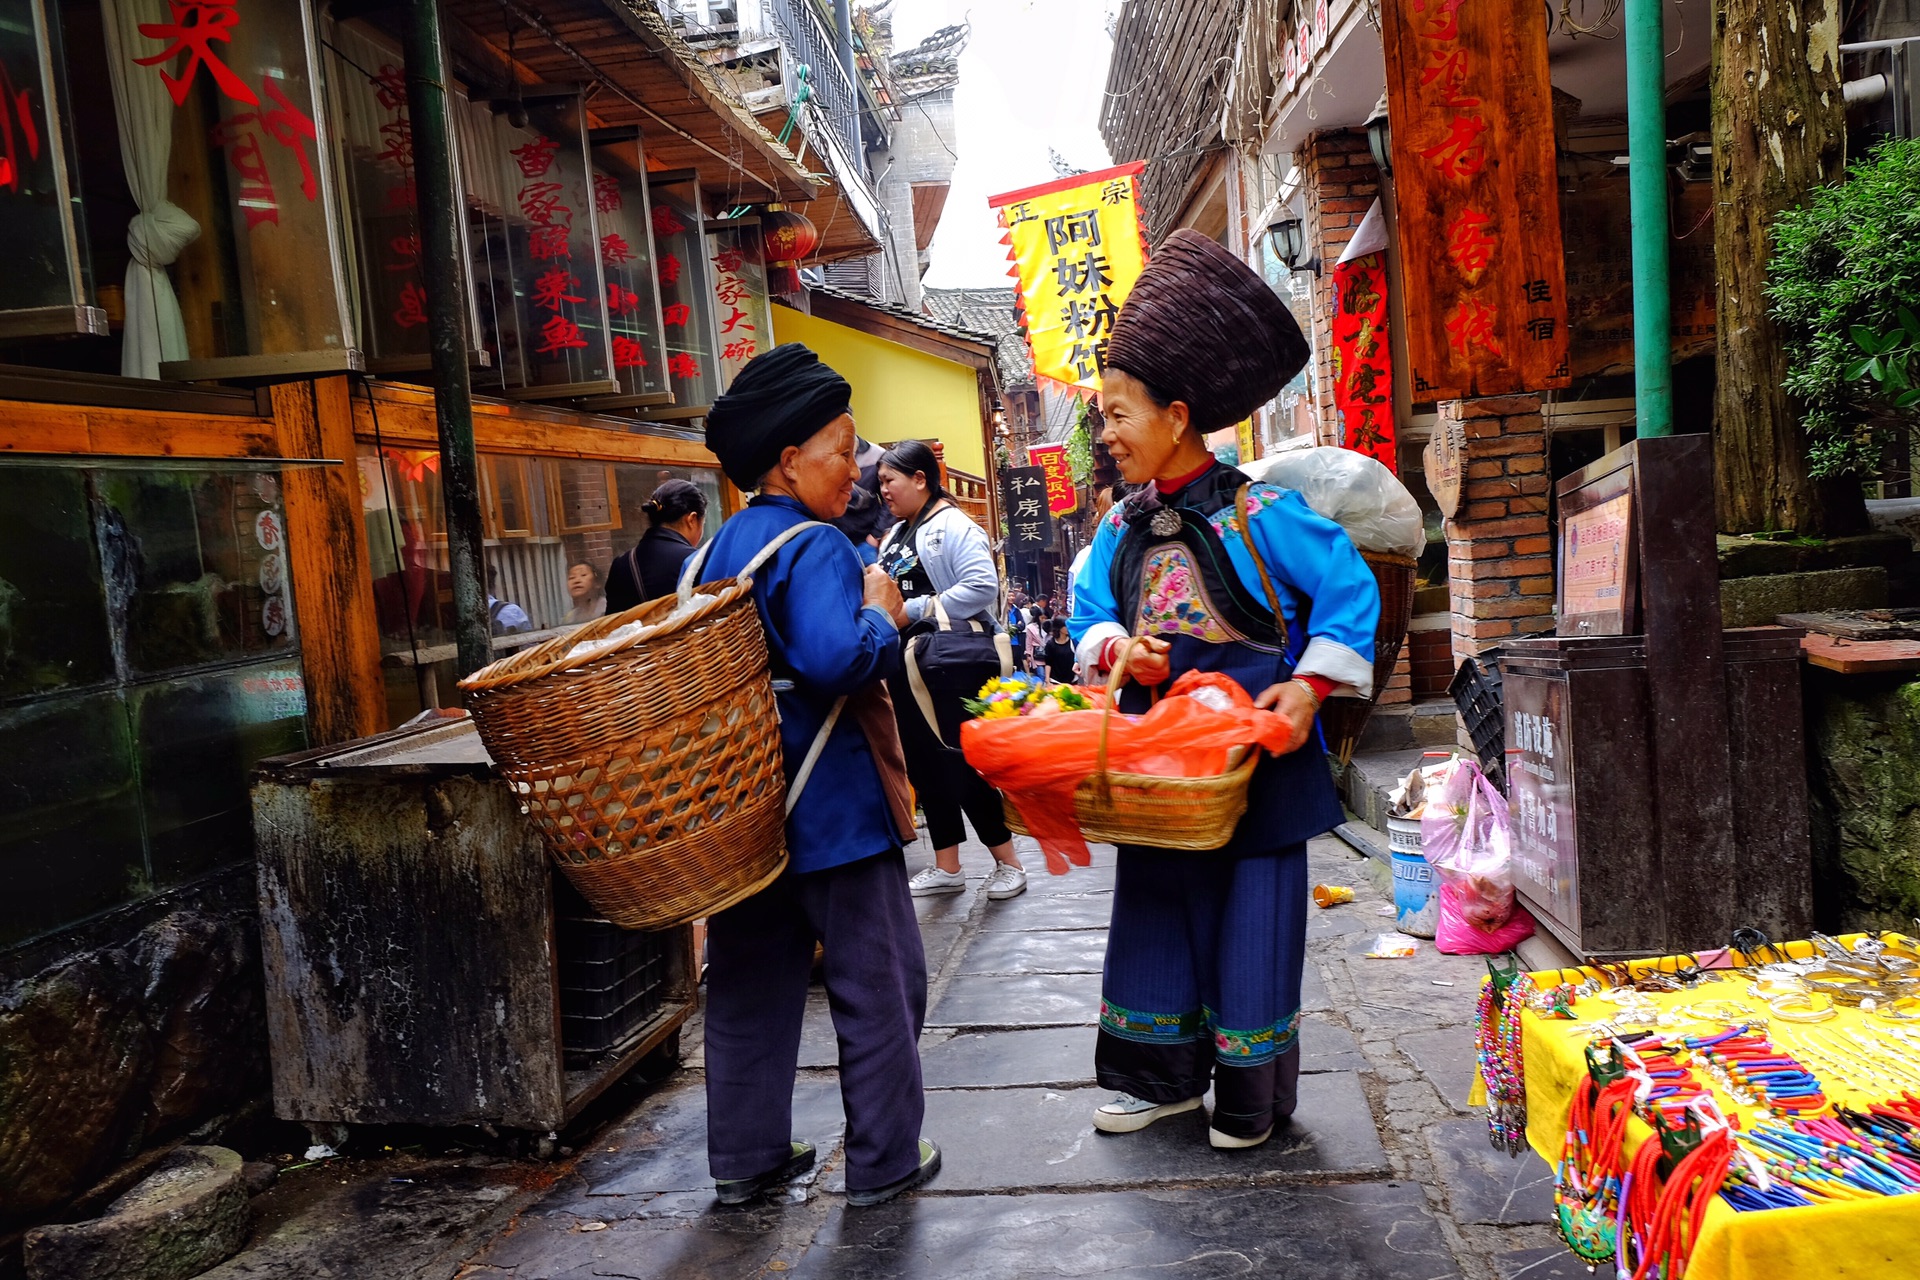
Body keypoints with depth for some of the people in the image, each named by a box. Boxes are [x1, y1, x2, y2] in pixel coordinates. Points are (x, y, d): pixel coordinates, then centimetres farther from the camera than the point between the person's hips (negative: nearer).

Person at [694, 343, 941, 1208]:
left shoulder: (716, 550, 10)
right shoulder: (815, 547, -17)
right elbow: (838, 660, -31)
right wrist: (883, 616, -15)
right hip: (830, 808, -8)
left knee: (750, 979, 16)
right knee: (878, 982, 7)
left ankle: (747, 1156, 26)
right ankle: (884, 1162, 17)